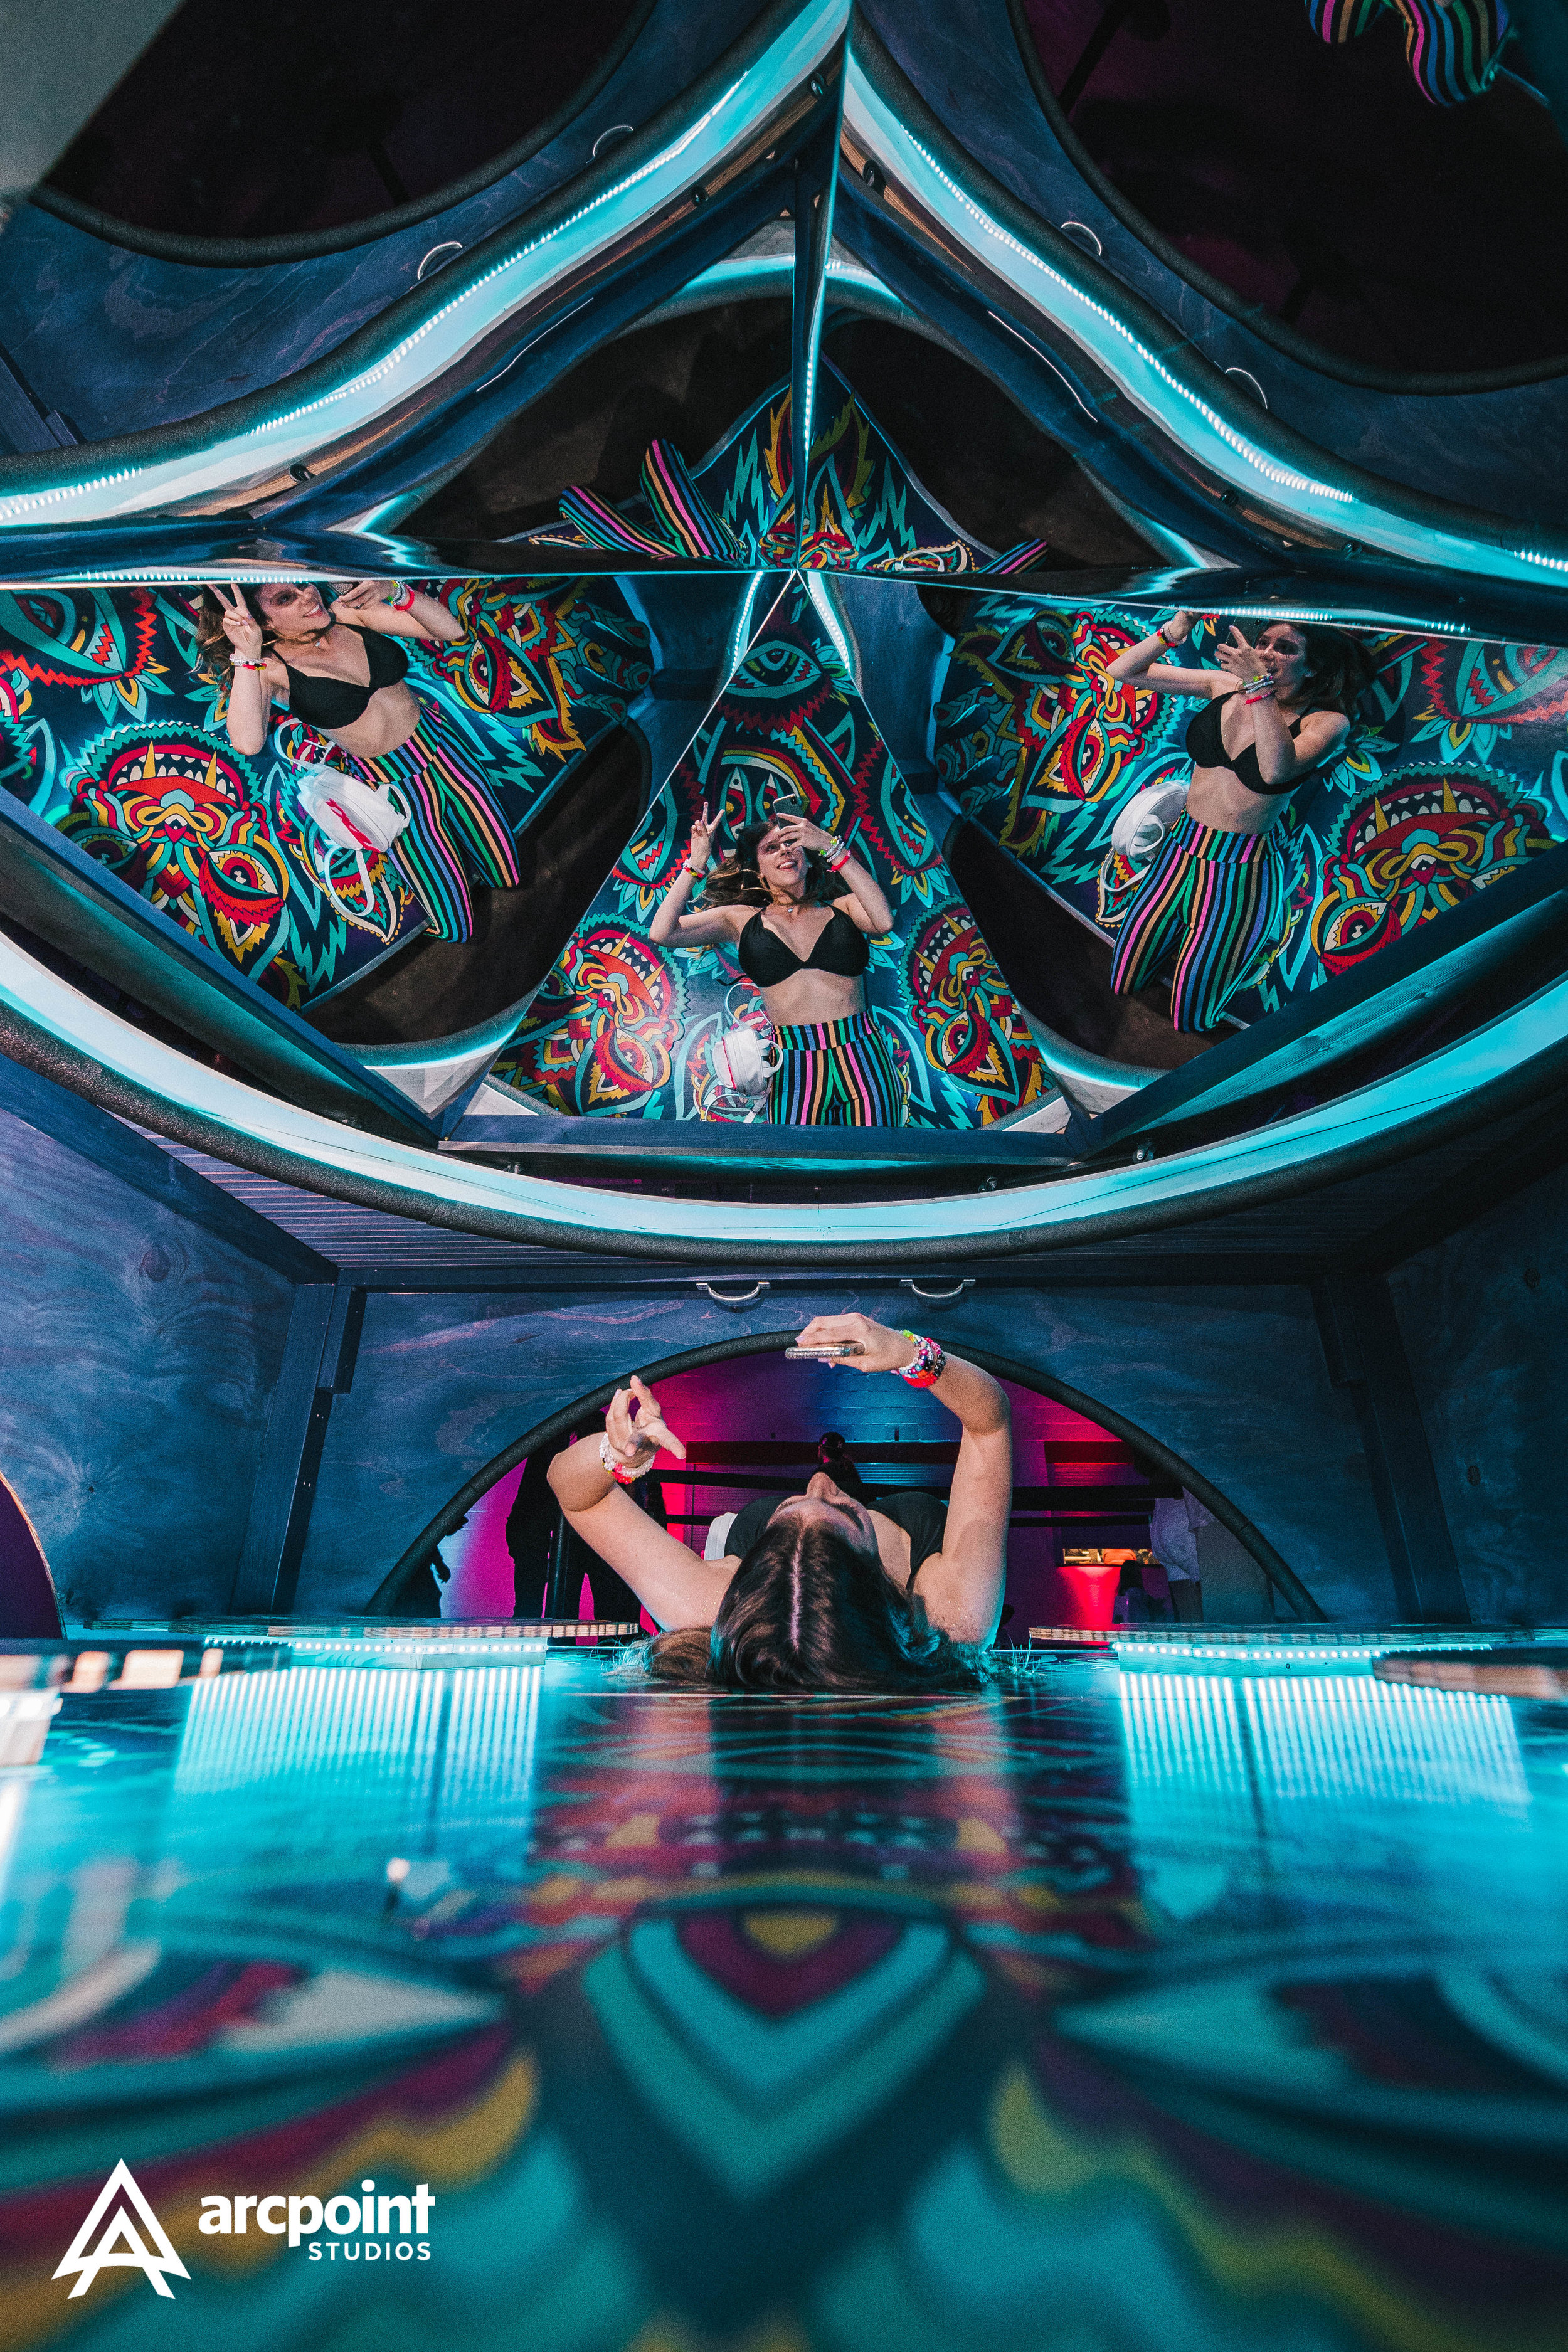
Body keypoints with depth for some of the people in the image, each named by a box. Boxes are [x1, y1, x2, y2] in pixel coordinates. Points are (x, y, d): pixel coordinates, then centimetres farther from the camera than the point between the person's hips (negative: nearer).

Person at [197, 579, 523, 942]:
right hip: (390, 783, -4)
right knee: (456, 928, -3)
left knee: (507, 878, 9)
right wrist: (247, 656, -37)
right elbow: (247, 742, -35)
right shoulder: (270, 669, -15)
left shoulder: (349, 612, -6)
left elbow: (452, 630, -10)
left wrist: (397, 592, -26)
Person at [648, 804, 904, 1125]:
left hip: (864, 1062, 1)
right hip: (795, 1071, 0)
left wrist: (833, 847, -7)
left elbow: (884, 921, -12)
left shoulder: (842, 908, 10)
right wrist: (696, 864, 3)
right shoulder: (742, 919, 11)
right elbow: (661, 932, 3)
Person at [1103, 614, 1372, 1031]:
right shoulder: (1226, 686, 0)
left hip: (1242, 871, -4)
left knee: (1189, 1019, 4)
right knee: (1122, 986, 11)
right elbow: (1122, 671, 0)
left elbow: (1276, 769, -32)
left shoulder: (1327, 722, -9)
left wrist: (1260, 686, -34)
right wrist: (1172, 632, -17)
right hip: (1181, 850, 4)